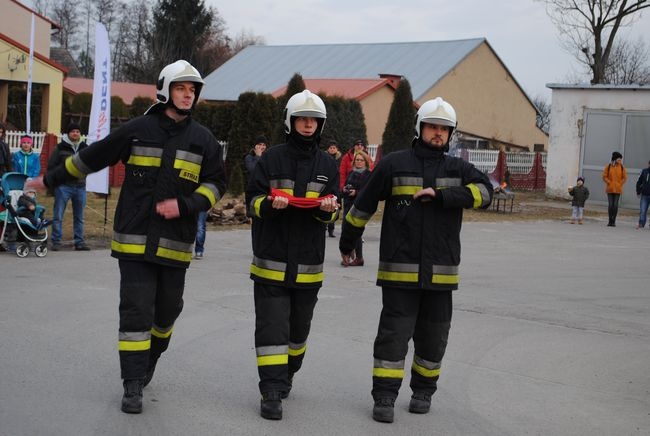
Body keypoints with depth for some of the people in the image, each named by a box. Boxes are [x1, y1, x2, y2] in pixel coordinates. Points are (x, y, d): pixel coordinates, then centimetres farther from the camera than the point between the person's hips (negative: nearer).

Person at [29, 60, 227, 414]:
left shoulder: (203, 140, 5)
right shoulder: (138, 130, 0)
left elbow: (215, 183, 7)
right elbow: (91, 158, 10)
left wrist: (185, 205, -11)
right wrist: (51, 179, 17)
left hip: (176, 244, 2)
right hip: (135, 239, -2)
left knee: (167, 309, 11)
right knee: (136, 310, -5)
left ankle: (150, 359, 39)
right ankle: (134, 386, 0)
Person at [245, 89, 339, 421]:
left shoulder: (327, 164, 6)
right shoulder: (272, 158, -1)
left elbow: (334, 213, 5)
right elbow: (253, 201, -1)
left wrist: (328, 208, -18)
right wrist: (270, 203, -22)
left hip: (308, 264, 3)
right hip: (271, 261, -3)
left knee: (298, 328, 15)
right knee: (272, 327, -7)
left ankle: (286, 375, 36)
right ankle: (272, 392, -5)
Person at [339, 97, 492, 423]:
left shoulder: (457, 169, 7)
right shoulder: (394, 164, 1)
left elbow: (484, 192, -11)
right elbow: (364, 205, 8)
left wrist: (440, 195, -19)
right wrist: (347, 243, 15)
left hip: (441, 271, 3)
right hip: (399, 270, -3)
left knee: (433, 336, 12)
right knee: (394, 332, -3)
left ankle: (423, 391, 29)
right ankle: (384, 397, 5)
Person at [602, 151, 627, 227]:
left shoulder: (622, 167, 3)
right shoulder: (608, 166, 0)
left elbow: (625, 178, 5)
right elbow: (604, 176, 1)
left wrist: (620, 184, -2)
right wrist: (609, 183, -6)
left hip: (618, 189, 0)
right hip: (610, 189, 0)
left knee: (615, 205, -2)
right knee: (610, 204, -1)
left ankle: (613, 221, 3)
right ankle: (610, 221, 5)